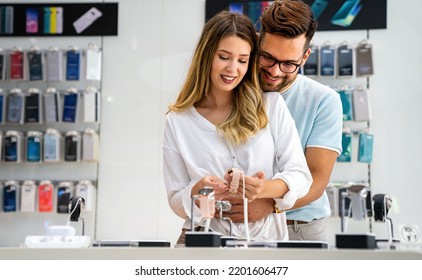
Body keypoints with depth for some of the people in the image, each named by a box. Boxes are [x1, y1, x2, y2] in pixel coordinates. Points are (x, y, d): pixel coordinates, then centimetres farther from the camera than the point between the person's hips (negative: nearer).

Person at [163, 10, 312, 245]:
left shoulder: (272, 105, 5)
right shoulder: (177, 121, 6)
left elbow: (300, 175, 0)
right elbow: (177, 200, 8)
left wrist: (264, 189, -20)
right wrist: (198, 190, -14)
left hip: (266, 237, 0)